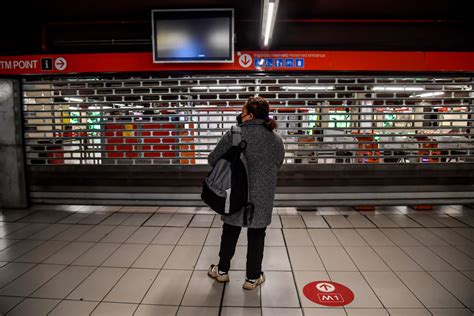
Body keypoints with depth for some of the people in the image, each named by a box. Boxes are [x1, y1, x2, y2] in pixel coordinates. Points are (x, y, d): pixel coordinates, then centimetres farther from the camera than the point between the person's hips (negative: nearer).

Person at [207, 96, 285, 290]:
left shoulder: (235, 135, -13)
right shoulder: (277, 140, 1)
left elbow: (213, 160, -9)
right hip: (262, 198, 2)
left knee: (230, 232, 16)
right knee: (256, 236, 13)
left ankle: (222, 270, 32)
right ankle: (253, 278, 24)